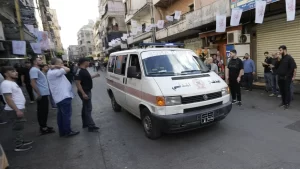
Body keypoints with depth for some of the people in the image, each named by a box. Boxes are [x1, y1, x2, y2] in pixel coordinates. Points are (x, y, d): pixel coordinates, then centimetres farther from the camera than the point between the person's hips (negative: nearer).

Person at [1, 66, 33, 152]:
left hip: (19, 108, 10)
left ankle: (21, 141, 30)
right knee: (18, 128, -1)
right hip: (14, 110, -10)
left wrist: (21, 109, 23)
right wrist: (17, 110, -25)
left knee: (20, 127, 18)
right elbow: (8, 99, -24)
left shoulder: (12, 82, 14)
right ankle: (18, 146, 8)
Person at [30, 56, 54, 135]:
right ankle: (43, 128, 6)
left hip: (44, 94, 10)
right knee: (42, 112, -3)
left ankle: (44, 126, 24)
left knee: (44, 111, 15)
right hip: (42, 94, -10)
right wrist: (38, 94, -22)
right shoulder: (34, 70, -13)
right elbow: (33, 83, -21)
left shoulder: (37, 70, 18)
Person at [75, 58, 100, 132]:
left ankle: (85, 124, 29)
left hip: (87, 91, 11)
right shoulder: (79, 71, -20)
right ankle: (91, 126, -3)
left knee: (85, 108, 17)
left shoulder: (84, 70, 11)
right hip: (85, 92, -11)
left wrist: (94, 76, 26)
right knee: (88, 109, -8)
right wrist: (83, 93, -28)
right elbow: (78, 83, -25)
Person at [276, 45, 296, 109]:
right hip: (280, 78, 6)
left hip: (287, 78, -6)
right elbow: (277, 67, 14)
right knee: (282, 90, 13)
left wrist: (294, 76, -16)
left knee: (287, 90, 1)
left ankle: (287, 103, 11)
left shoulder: (289, 58, -11)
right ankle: (283, 102, 26)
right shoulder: (280, 58, 10)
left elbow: (294, 67, -15)